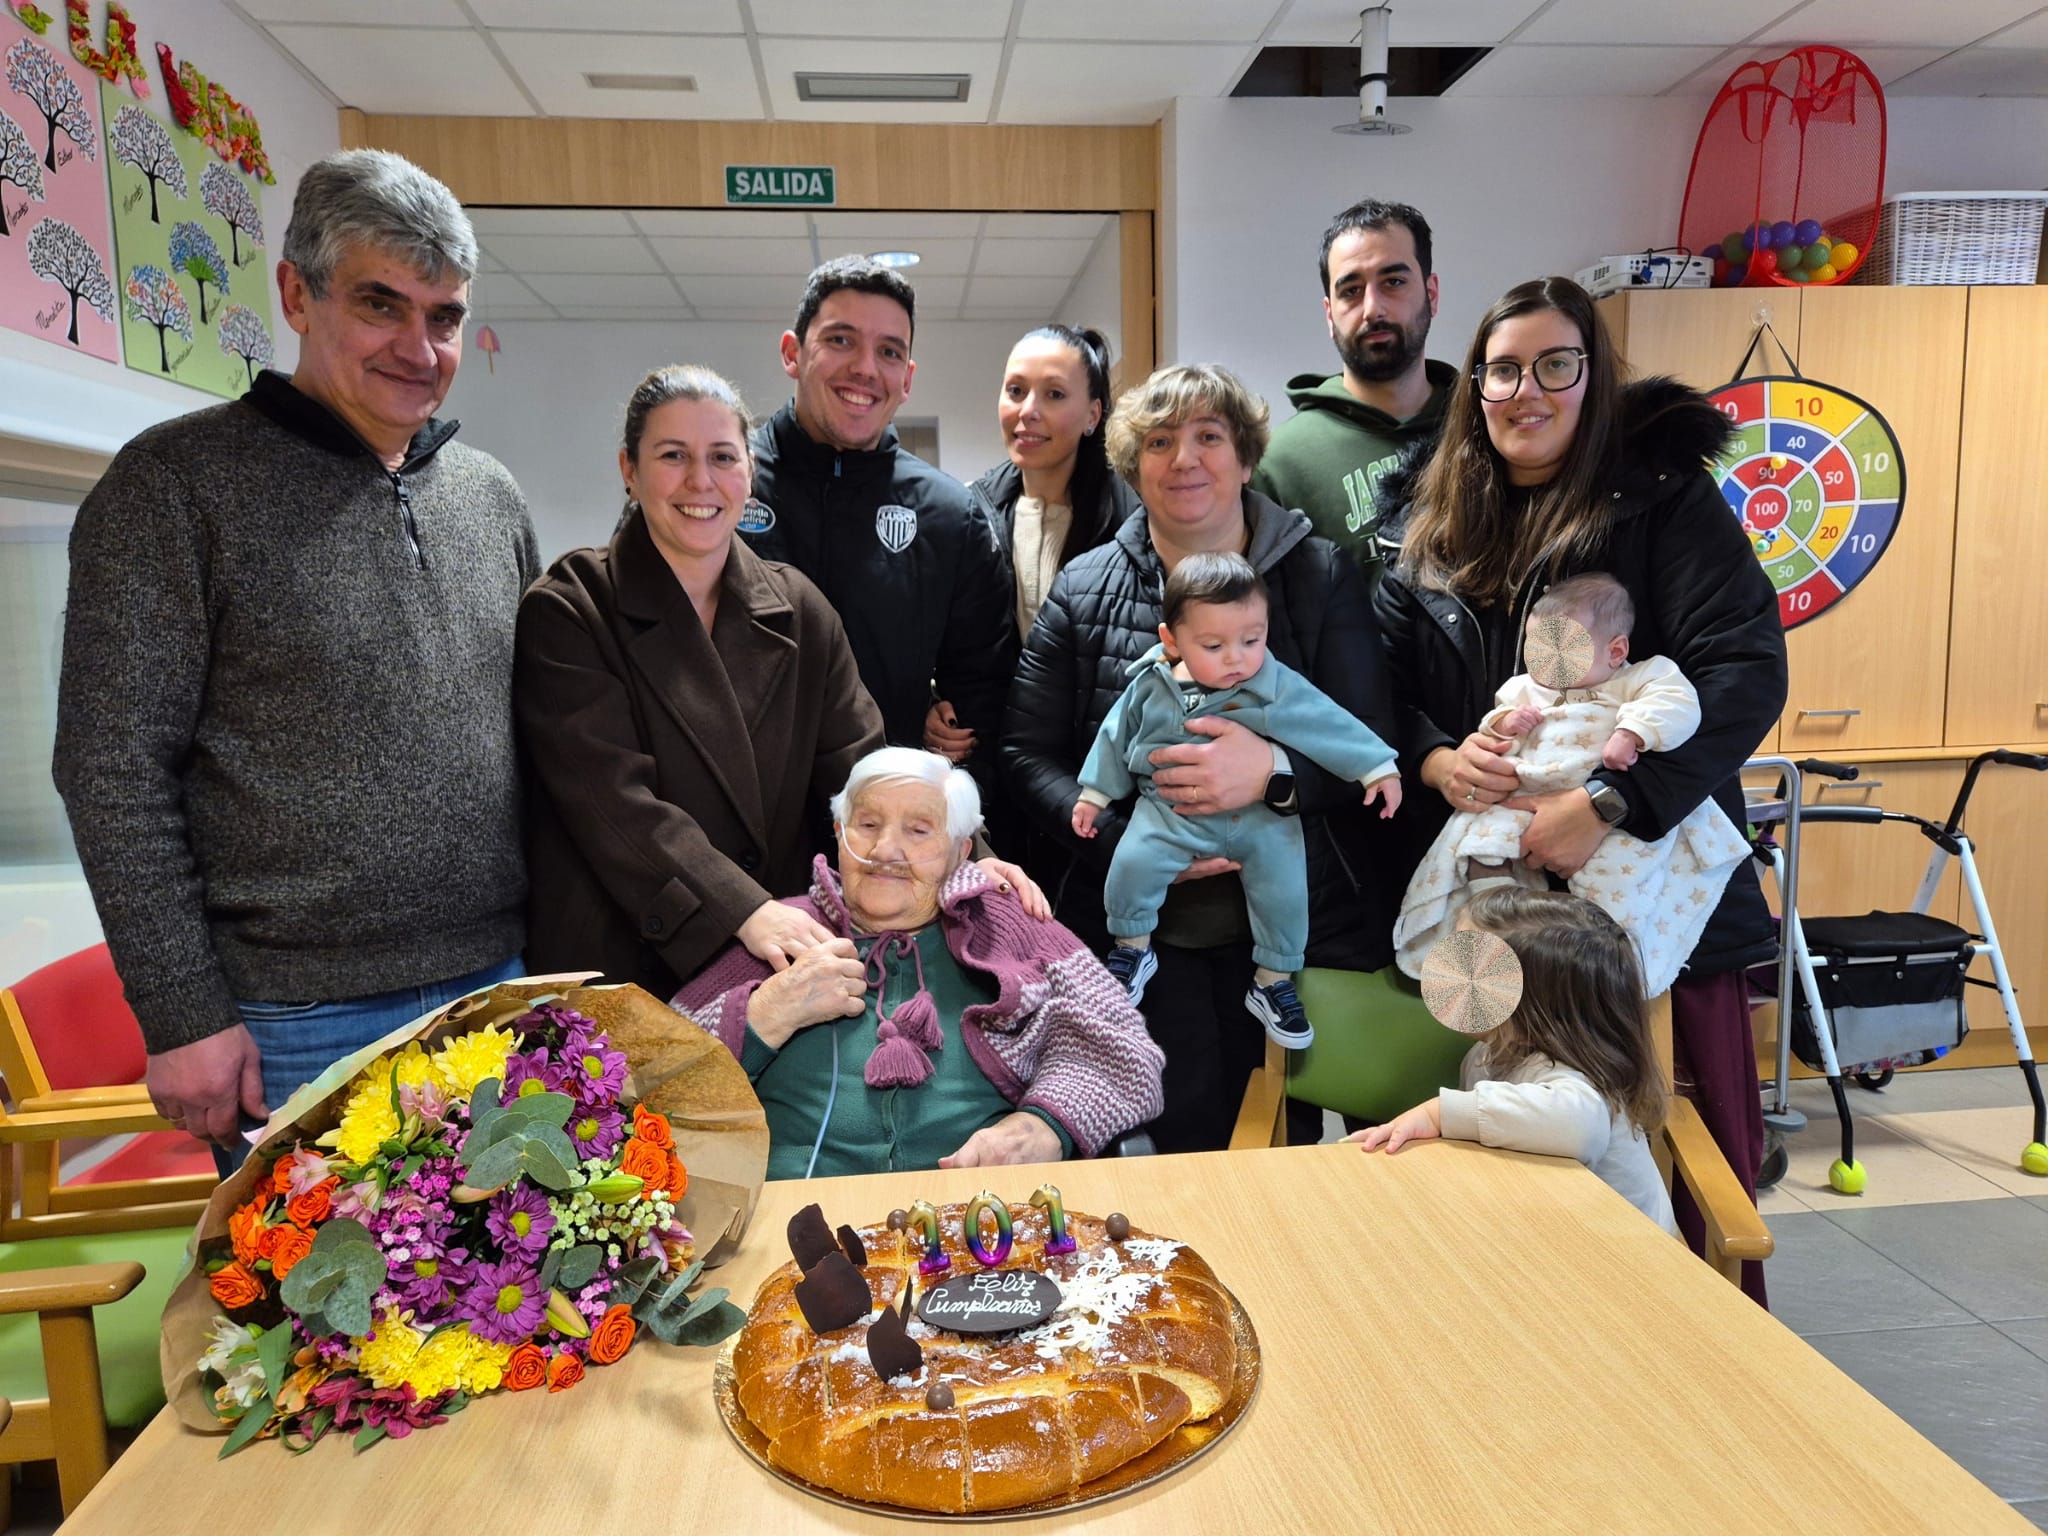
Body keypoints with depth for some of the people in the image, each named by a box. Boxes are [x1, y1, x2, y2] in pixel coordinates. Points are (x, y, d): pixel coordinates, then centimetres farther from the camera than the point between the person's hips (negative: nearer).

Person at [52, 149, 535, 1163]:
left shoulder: (490, 494, 8)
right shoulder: (176, 482, -7)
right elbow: (114, 768, -9)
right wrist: (185, 1017, -11)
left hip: (496, 991, 5)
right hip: (297, 1025, -4)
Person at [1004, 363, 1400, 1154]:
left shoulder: (1322, 577, 3)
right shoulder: (1083, 590, 4)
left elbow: (1375, 746, -2)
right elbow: (1027, 756, 1)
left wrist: (1274, 773, -22)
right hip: (1143, 921, 0)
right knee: (1190, 1133, -2)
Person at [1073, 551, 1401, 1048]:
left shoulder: (1277, 686, -12)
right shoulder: (1150, 687, -6)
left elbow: (1328, 724, -9)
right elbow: (1117, 736, 7)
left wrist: (1378, 767, -12)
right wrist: (1094, 794, 10)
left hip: (1259, 815, 0)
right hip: (1171, 811, 0)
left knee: (1284, 884, -8)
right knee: (1132, 863, -18)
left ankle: (1273, 982, 14)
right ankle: (1132, 949, 9)